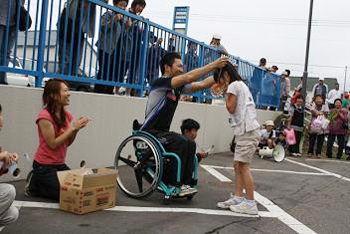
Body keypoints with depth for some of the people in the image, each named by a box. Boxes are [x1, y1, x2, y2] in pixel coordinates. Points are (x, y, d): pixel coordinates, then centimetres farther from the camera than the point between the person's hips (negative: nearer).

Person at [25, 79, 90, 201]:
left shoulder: (67, 115, 3)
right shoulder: (45, 116, -19)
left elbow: (67, 143, 6)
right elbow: (53, 144, -21)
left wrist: (76, 129, -11)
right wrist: (73, 128, -20)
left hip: (60, 164, 7)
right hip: (44, 166, -7)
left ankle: (38, 181, 20)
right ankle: (34, 184, 11)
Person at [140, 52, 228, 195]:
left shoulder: (178, 87, 8)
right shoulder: (160, 83, -16)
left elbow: (202, 84, 4)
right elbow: (189, 78, -27)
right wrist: (214, 65, -24)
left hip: (162, 132, 8)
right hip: (150, 133, -8)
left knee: (190, 144, -9)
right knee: (180, 142, -25)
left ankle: (185, 184, -5)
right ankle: (173, 185, -15)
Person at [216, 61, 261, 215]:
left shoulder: (233, 85, -5)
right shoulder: (242, 85, 25)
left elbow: (231, 108, -9)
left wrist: (226, 92, 2)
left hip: (247, 131, -10)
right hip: (246, 130, 10)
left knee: (243, 166, -8)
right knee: (237, 165, 10)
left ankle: (250, 204, -6)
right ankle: (237, 198, 12)